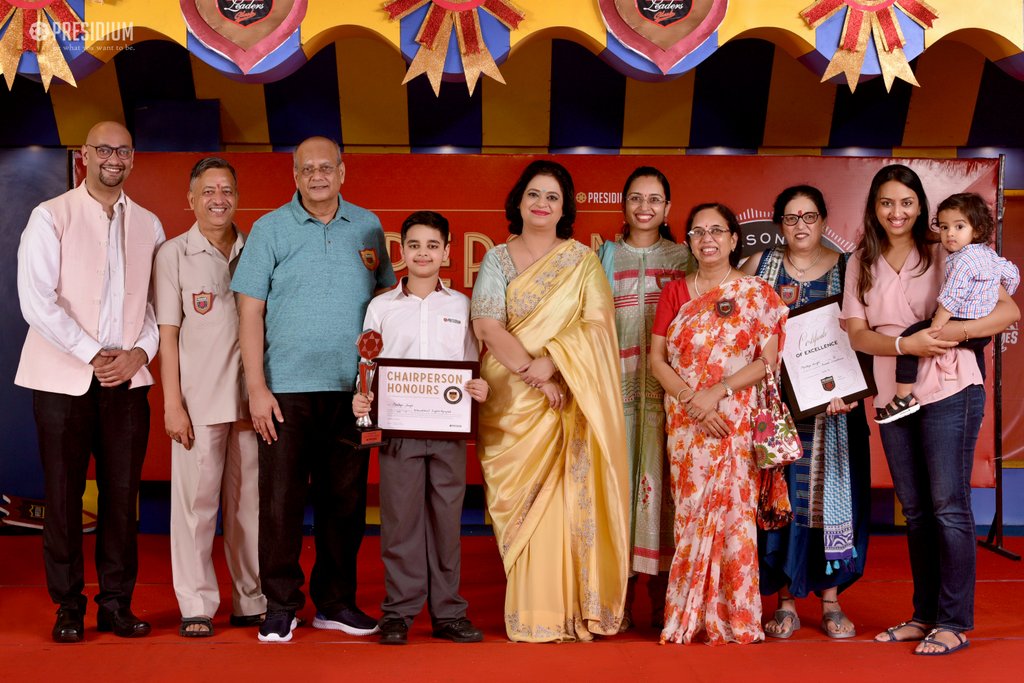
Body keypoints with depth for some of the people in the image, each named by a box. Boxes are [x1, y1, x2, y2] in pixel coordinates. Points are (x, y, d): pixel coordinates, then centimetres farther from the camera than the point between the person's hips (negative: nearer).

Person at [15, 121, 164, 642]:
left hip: (127, 379, 3)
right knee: (64, 496, 2)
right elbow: (37, 300, -9)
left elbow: (159, 301, 10)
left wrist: (140, 351, -6)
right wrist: (93, 355, -12)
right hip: (63, 378, -3)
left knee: (122, 495, 4)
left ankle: (116, 604, 14)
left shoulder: (148, 225, 11)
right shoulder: (51, 217, 0)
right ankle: (68, 607, 14)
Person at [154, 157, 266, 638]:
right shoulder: (174, 254, 2)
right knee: (196, 502, -1)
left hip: (250, 398, 3)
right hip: (199, 400, -3)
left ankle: (252, 602, 18)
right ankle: (197, 607, 8)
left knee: (249, 502, 8)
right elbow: (167, 334, 0)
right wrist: (172, 404, -6)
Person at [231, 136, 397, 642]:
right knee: (281, 500, 0)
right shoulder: (270, 229, 3)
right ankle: (280, 606, 13)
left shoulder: (368, 227, 10)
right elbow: (250, 312, -1)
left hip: (351, 389, 3)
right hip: (287, 389, -2)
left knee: (345, 500, 8)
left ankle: (336, 602, 20)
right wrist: (256, 387, -8)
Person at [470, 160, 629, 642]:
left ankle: (574, 609, 4)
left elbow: (597, 325, -2)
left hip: (569, 399, 0)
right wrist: (533, 374, -15)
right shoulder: (497, 260, 8)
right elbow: (488, 326, -5)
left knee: (568, 500, -4)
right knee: (522, 503, -1)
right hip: (511, 400, 0)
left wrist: (551, 362, -16)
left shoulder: (583, 261, 9)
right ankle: (530, 615, 4)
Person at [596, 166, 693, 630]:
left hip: (668, 386, 0)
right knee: (619, 477, -3)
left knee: (662, 478, -3)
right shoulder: (605, 256, 14)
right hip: (618, 381, 1)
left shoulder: (682, 258, 11)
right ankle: (620, 596, 4)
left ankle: (663, 598, 6)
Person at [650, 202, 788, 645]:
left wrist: (718, 392, -14)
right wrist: (691, 398, -10)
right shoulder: (675, 292, 11)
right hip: (686, 423, 2)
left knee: (735, 513, -4)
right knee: (691, 514, 3)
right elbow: (657, 358, 5)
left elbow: (769, 360, -4)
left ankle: (734, 621, 6)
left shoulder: (757, 294, 4)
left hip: (738, 422, -2)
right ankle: (691, 620, 11)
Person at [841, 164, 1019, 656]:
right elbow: (858, 334, 0)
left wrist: (955, 331, -23)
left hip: (949, 392, -5)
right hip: (893, 395, 5)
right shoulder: (861, 264, 8)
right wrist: (905, 343, -18)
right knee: (914, 510, 11)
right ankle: (924, 615, 21)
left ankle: (955, 623, 5)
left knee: (948, 507, -4)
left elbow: (1009, 310, -8)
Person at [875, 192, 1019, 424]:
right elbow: (1013, 274, 23)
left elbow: (950, 299, -24)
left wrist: (935, 328, -23)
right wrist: (999, 300, 35)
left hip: (962, 326, -10)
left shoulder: (962, 260, -19)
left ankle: (904, 397, -14)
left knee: (909, 338, -10)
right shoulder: (991, 254, 9)